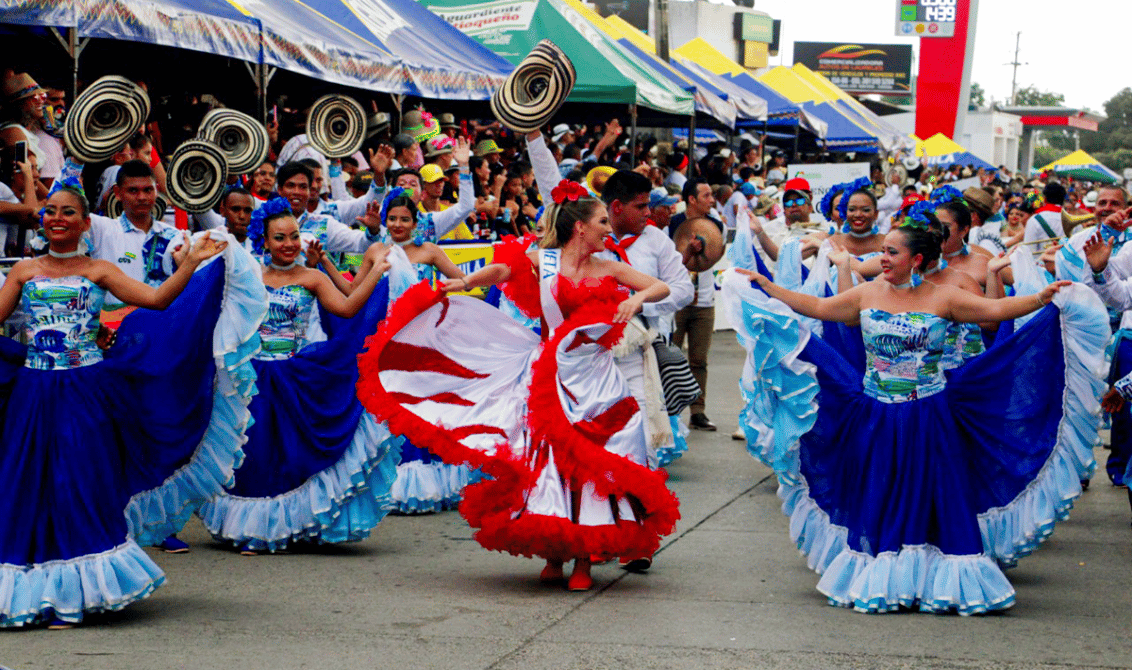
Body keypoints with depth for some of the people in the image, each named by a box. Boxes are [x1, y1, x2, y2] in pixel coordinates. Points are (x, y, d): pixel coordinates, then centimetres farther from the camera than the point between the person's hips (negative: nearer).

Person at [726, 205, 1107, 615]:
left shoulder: (943, 298, -3)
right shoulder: (867, 294, 4)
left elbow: (995, 309, -10)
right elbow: (816, 307, 10)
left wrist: (1041, 300, -23)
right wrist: (765, 287, 8)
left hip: (930, 421, -2)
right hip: (876, 420, 2)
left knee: (934, 497, 1)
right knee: (880, 500, 7)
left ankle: (943, 579, 8)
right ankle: (880, 579, 17)